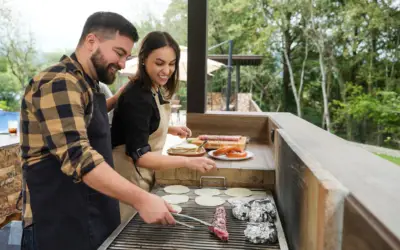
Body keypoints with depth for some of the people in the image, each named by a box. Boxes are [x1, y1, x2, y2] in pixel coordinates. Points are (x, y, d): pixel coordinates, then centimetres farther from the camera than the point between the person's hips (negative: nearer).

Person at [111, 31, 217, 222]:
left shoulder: (156, 89, 1)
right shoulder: (136, 98, -27)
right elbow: (138, 155, -31)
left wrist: (171, 130, 2)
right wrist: (187, 162, -38)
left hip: (144, 174, 9)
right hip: (129, 176, -9)